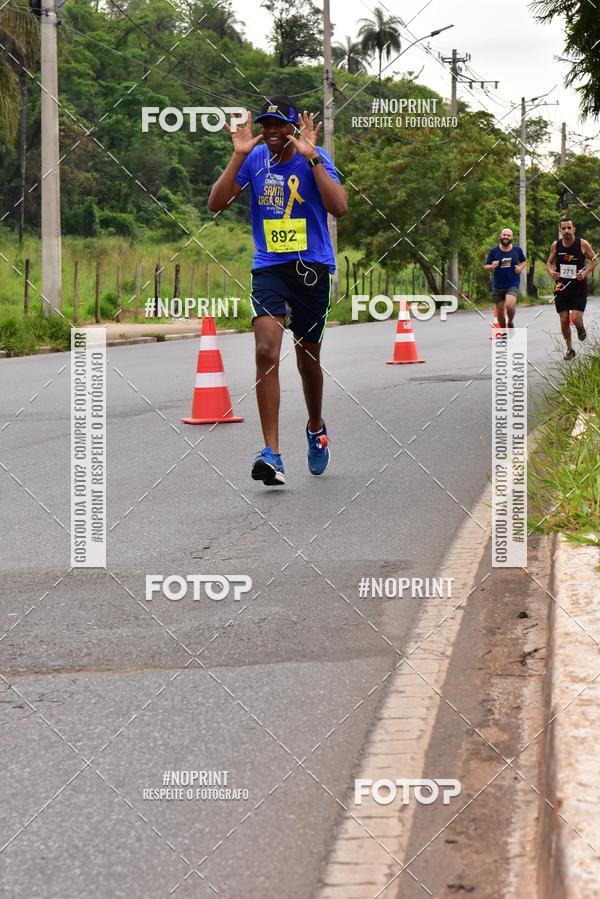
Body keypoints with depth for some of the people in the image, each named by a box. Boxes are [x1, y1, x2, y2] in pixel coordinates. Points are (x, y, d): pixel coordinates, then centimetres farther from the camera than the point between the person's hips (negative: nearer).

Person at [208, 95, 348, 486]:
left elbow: (340, 207, -22)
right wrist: (238, 156, -12)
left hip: (312, 267, -1)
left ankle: (316, 428, 42)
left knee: (308, 358, 11)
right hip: (269, 267, 1)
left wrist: (311, 157, -24)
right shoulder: (255, 158, 2)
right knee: (266, 351, -18)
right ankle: (272, 454, -20)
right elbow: (217, 203, -4)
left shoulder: (315, 158, -7)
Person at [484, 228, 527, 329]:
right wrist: (492, 266, -19)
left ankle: (510, 322, 5)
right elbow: (486, 267, 4)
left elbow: (524, 261, 18)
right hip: (498, 285, 2)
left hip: (513, 284, -2)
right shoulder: (494, 251, 0)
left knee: (510, 305, -25)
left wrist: (520, 268, -4)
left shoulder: (517, 249, 1)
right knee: (500, 311, 7)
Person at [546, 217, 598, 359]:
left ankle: (580, 327, 26)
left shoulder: (583, 244, -8)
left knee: (576, 319, -12)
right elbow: (549, 263, 11)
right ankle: (569, 349, 20)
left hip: (579, 288, -2)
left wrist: (585, 272, -14)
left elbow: (595, 260, 3)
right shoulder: (555, 245, -2)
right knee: (564, 320, 2)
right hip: (561, 287, 2)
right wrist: (551, 272, -11)